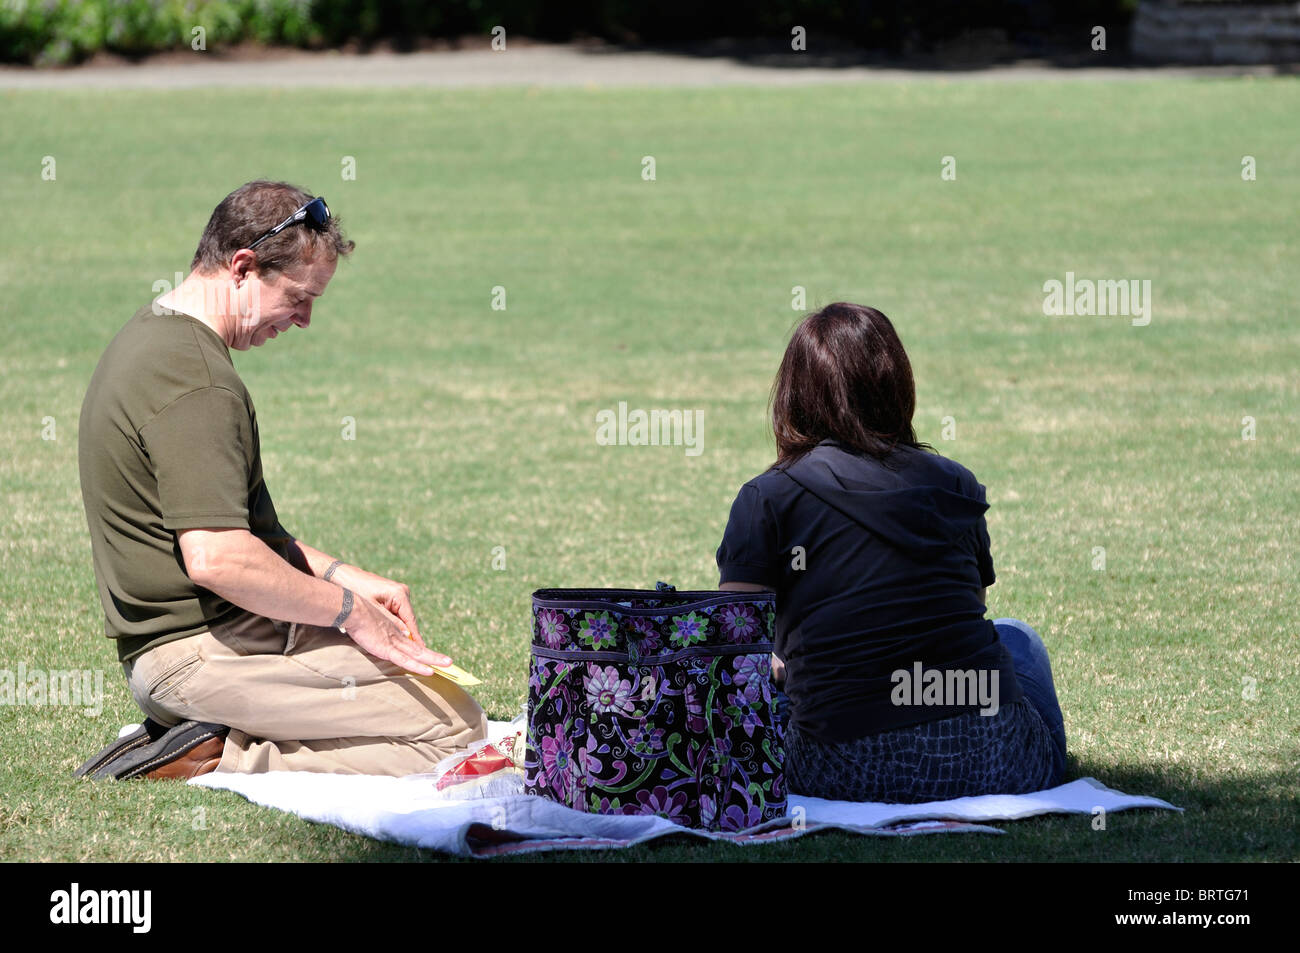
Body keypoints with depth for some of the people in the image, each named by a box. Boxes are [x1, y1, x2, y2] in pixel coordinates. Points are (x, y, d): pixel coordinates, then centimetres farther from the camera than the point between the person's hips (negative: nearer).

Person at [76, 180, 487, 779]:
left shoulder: (152, 338, 16)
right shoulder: (194, 377, -20)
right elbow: (217, 558, -27)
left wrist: (342, 577, 13)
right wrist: (348, 610, -15)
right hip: (202, 651, -11)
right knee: (457, 728, -12)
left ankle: (212, 744, 6)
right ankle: (218, 759, -13)